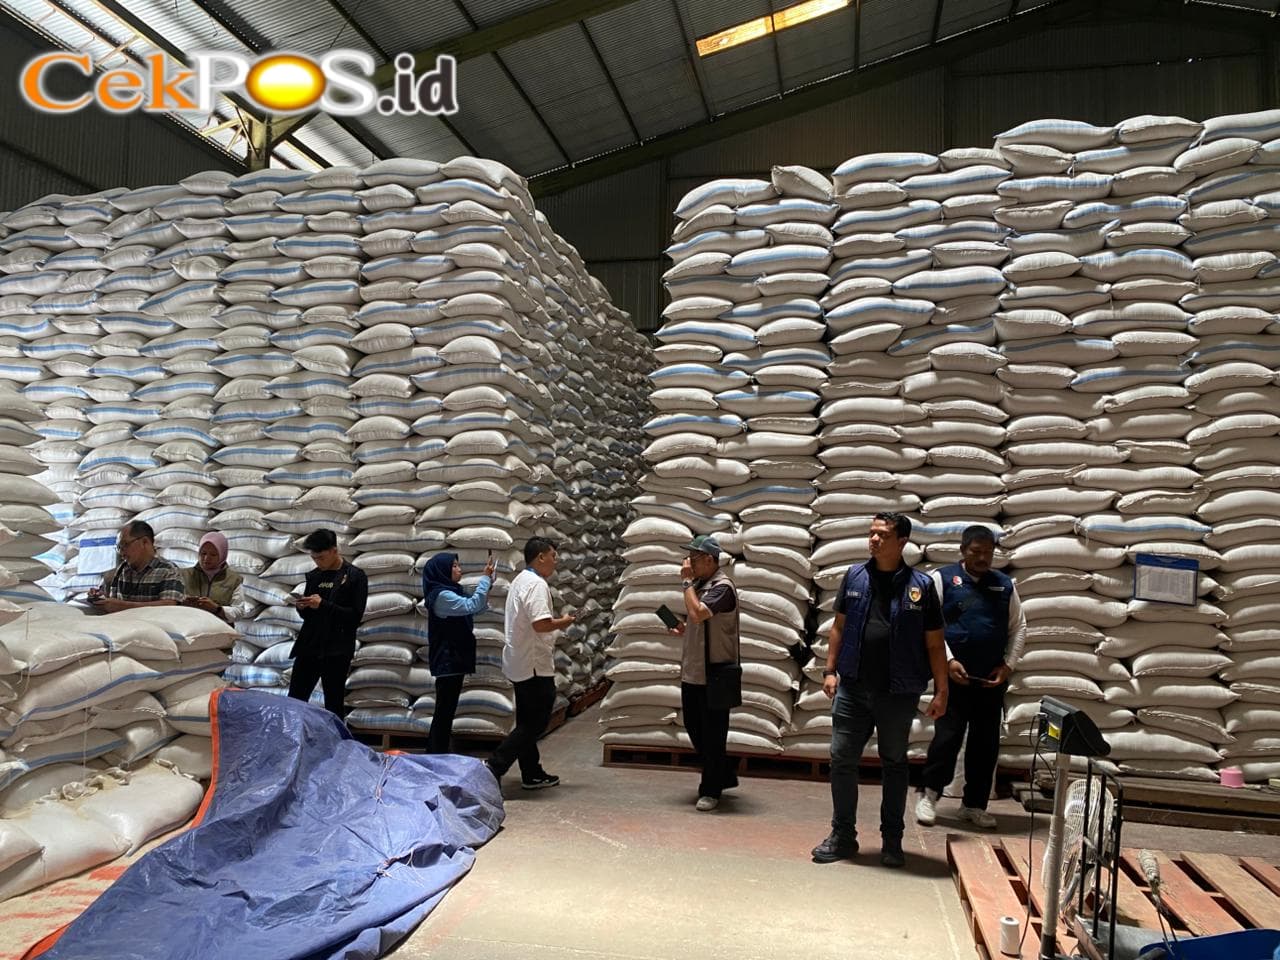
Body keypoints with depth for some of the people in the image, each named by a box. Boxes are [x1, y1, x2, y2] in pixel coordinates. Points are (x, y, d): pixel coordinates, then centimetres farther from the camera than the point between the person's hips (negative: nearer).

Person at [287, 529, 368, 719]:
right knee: (294, 701, 4)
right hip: (308, 646, 5)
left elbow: (356, 616, -12)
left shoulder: (355, 576, -4)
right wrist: (301, 607, -6)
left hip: (337, 650, -5)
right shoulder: (314, 576, 11)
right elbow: (307, 616, 17)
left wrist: (323, 604, -18)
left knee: (333, 705, 1)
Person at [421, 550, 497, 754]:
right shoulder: (441, 595, -17)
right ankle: (438, 754, -1)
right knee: (445, 709, -6)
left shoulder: (450, 593, 14)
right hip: (447, 659, -10)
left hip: (454, 658, 10)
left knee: (447, 708, 14)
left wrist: (488, 582, 8)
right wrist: (485, 578, -20)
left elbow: (471, 610, 19)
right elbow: (472, 606, -25)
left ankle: (436, 752, 21)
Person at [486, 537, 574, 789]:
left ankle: (532, 774, 22)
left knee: (527, 721, 14)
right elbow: (540, 624, -28)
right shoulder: (537, 584, -18)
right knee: (536, 722, -3)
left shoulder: (520, 580, 14)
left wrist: (555, 623, 15)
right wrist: (563, 622, -10)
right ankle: (494, 767, -7)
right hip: (535, 665, -10)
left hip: (519, 663, 10)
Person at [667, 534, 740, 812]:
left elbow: (697, 613, -30)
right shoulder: (699, 584, 12)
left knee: (712, 734, 2)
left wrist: (686, 581, -19)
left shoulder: (722, 587, -16)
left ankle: (710, 790, 15)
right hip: (692, 671, 9)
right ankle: (724, 776, 33)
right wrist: (684, 629, 5)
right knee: (694, 727, 17)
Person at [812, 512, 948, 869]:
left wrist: (941, 691, -4)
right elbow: (839, 626, 9)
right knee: (842, 759, 4)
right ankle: (843, 836, 19)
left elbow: (934, 644, -1)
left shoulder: (920, 585, -4)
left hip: (898, 694, -2)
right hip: (853, 689, 2)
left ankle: (892, 841, 26)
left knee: (894, 764, 12)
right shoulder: (855, 576, 4)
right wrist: (830, 670, 3)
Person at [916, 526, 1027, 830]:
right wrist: (948, 661, -13)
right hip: (954, 675, -4)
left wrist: (1008, 665, 1)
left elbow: (1019, 628, 12)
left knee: (986, 743, 9)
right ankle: (929, 795, 15)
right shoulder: (943, 579, 0)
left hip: (992, 678, 4)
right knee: (947, 737, -4)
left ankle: (974, 804, 22)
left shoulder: (1004, 585, 11)